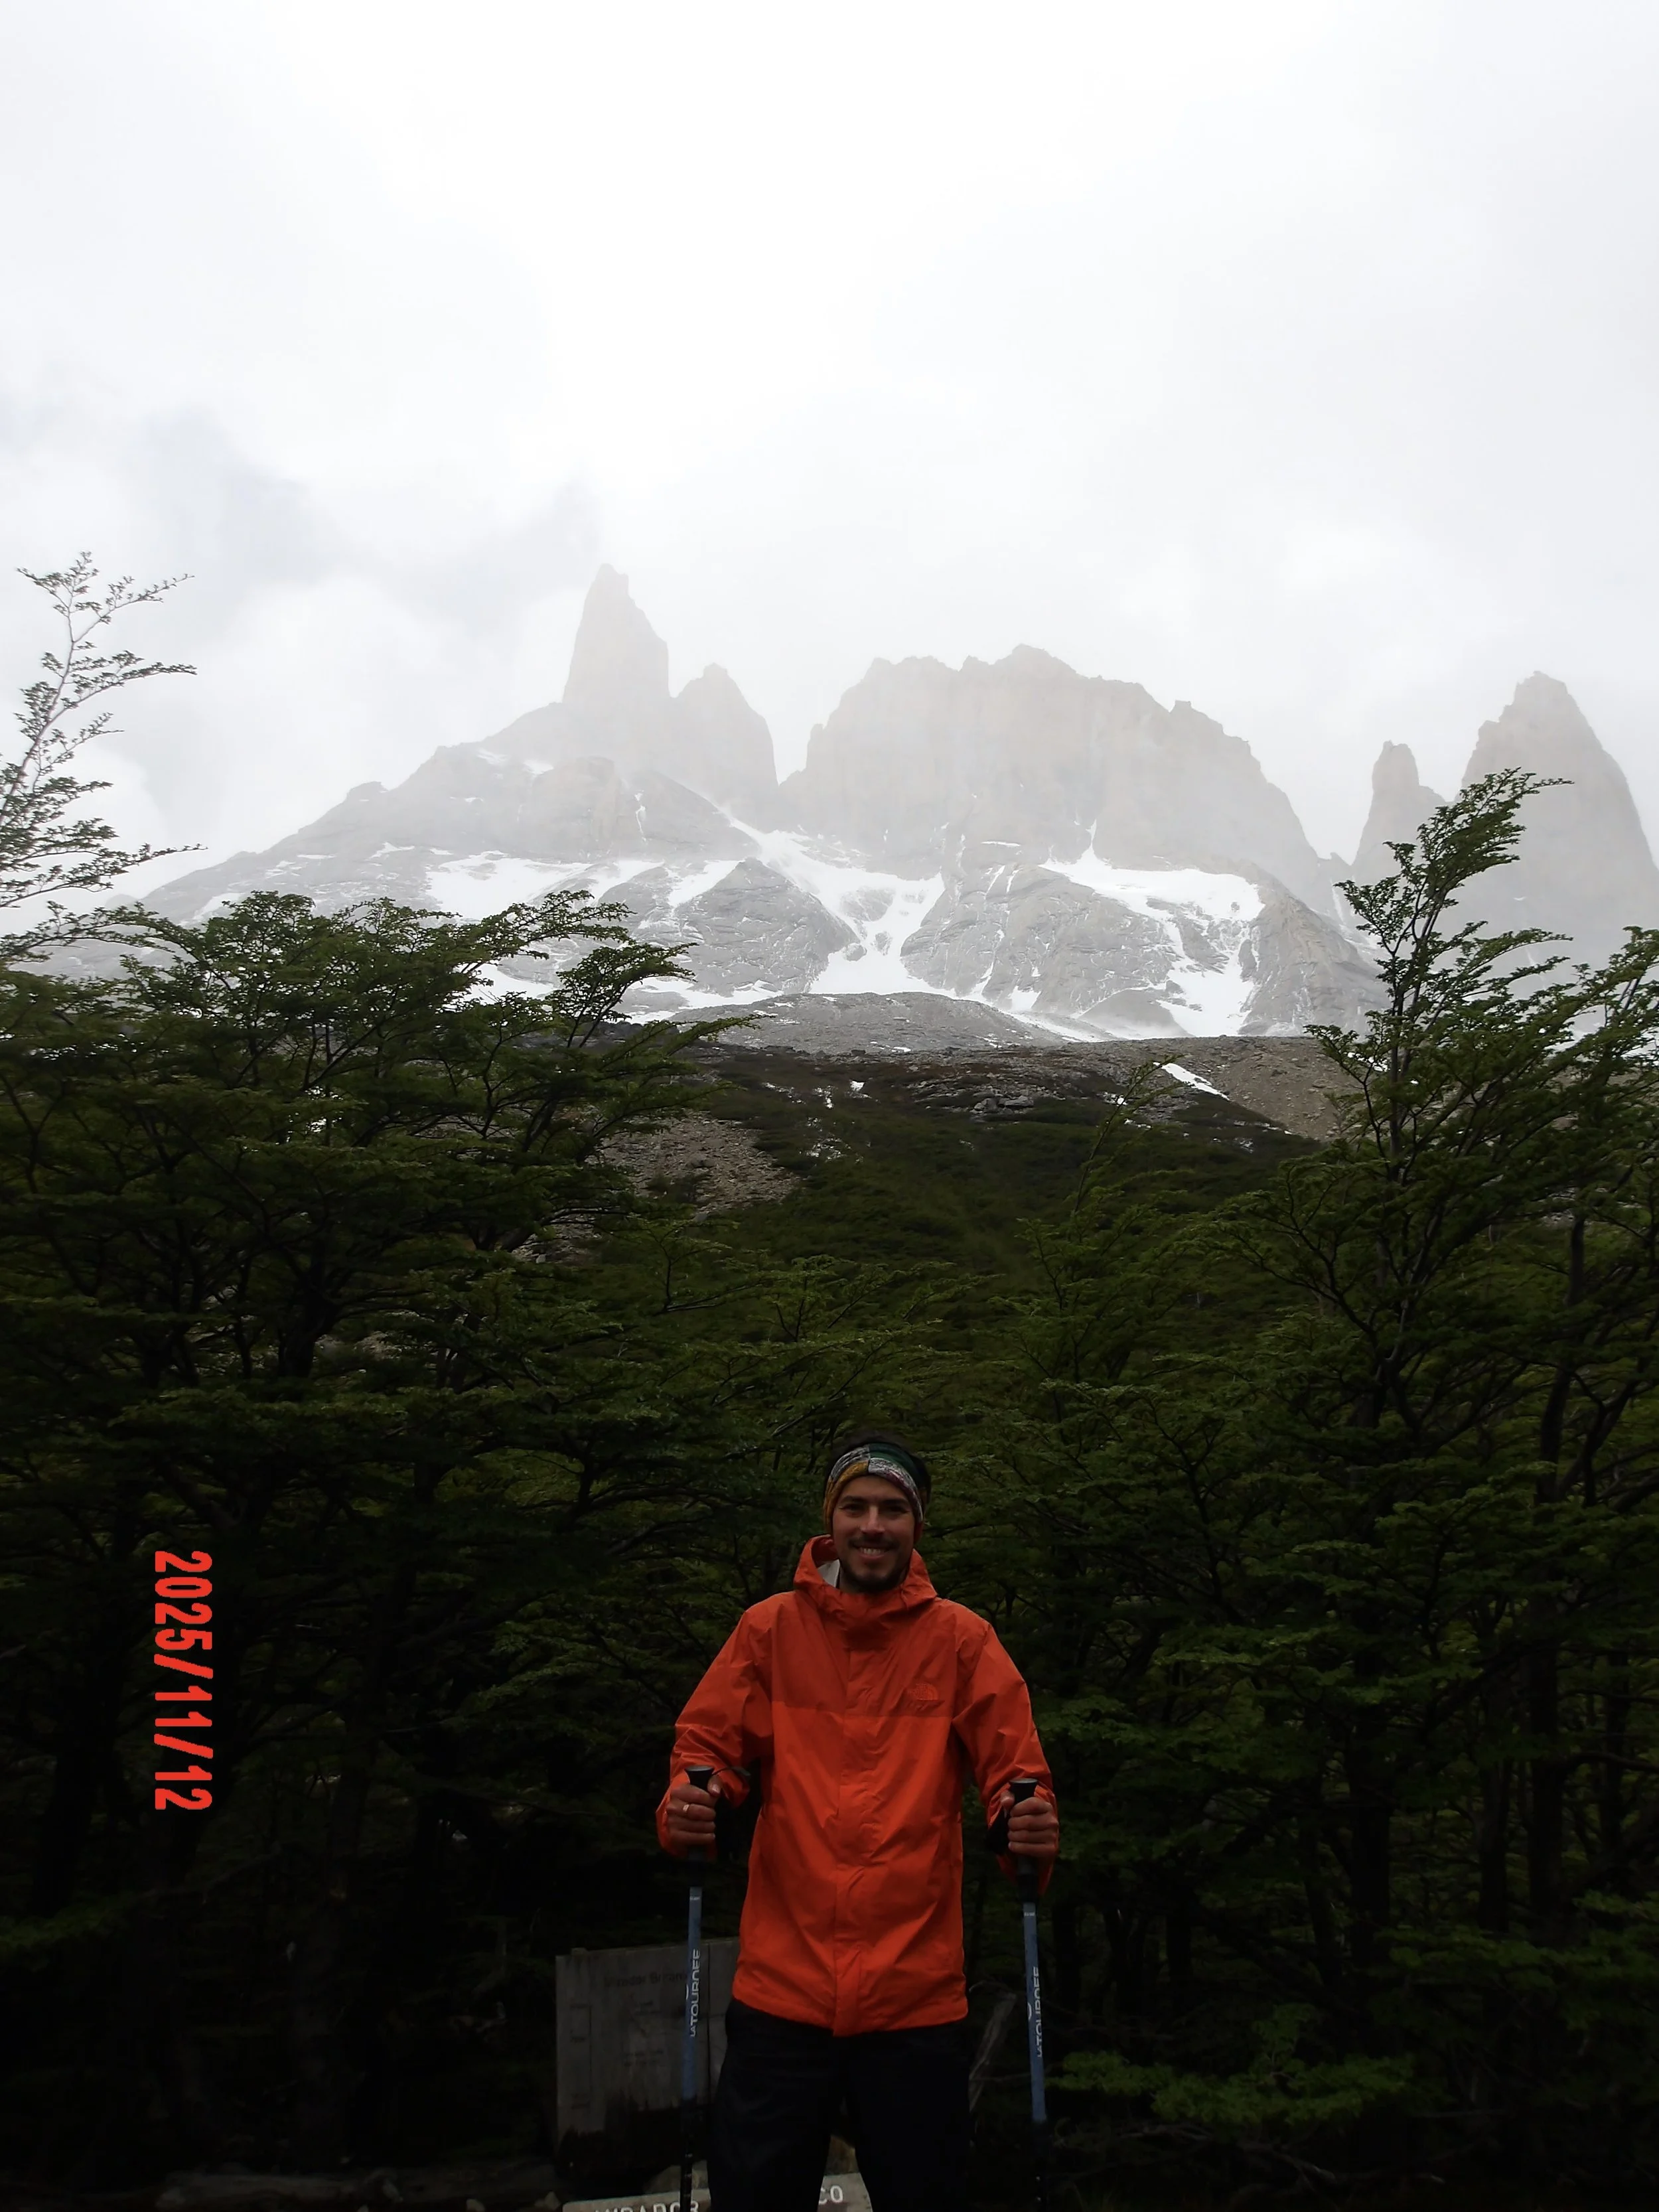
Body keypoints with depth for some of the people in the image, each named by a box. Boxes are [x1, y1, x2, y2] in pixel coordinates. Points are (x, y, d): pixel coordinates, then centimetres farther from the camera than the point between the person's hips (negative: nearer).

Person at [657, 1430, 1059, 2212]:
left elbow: (1012, 1769, -1)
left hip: (915, 1997, 0)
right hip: (781, 1992, 0)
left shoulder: (961, 1639, 1)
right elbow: (706, 1744, 3)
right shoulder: (770, 1628, 2)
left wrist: (1028, 1824, -23)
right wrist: (685, 1806, -18)